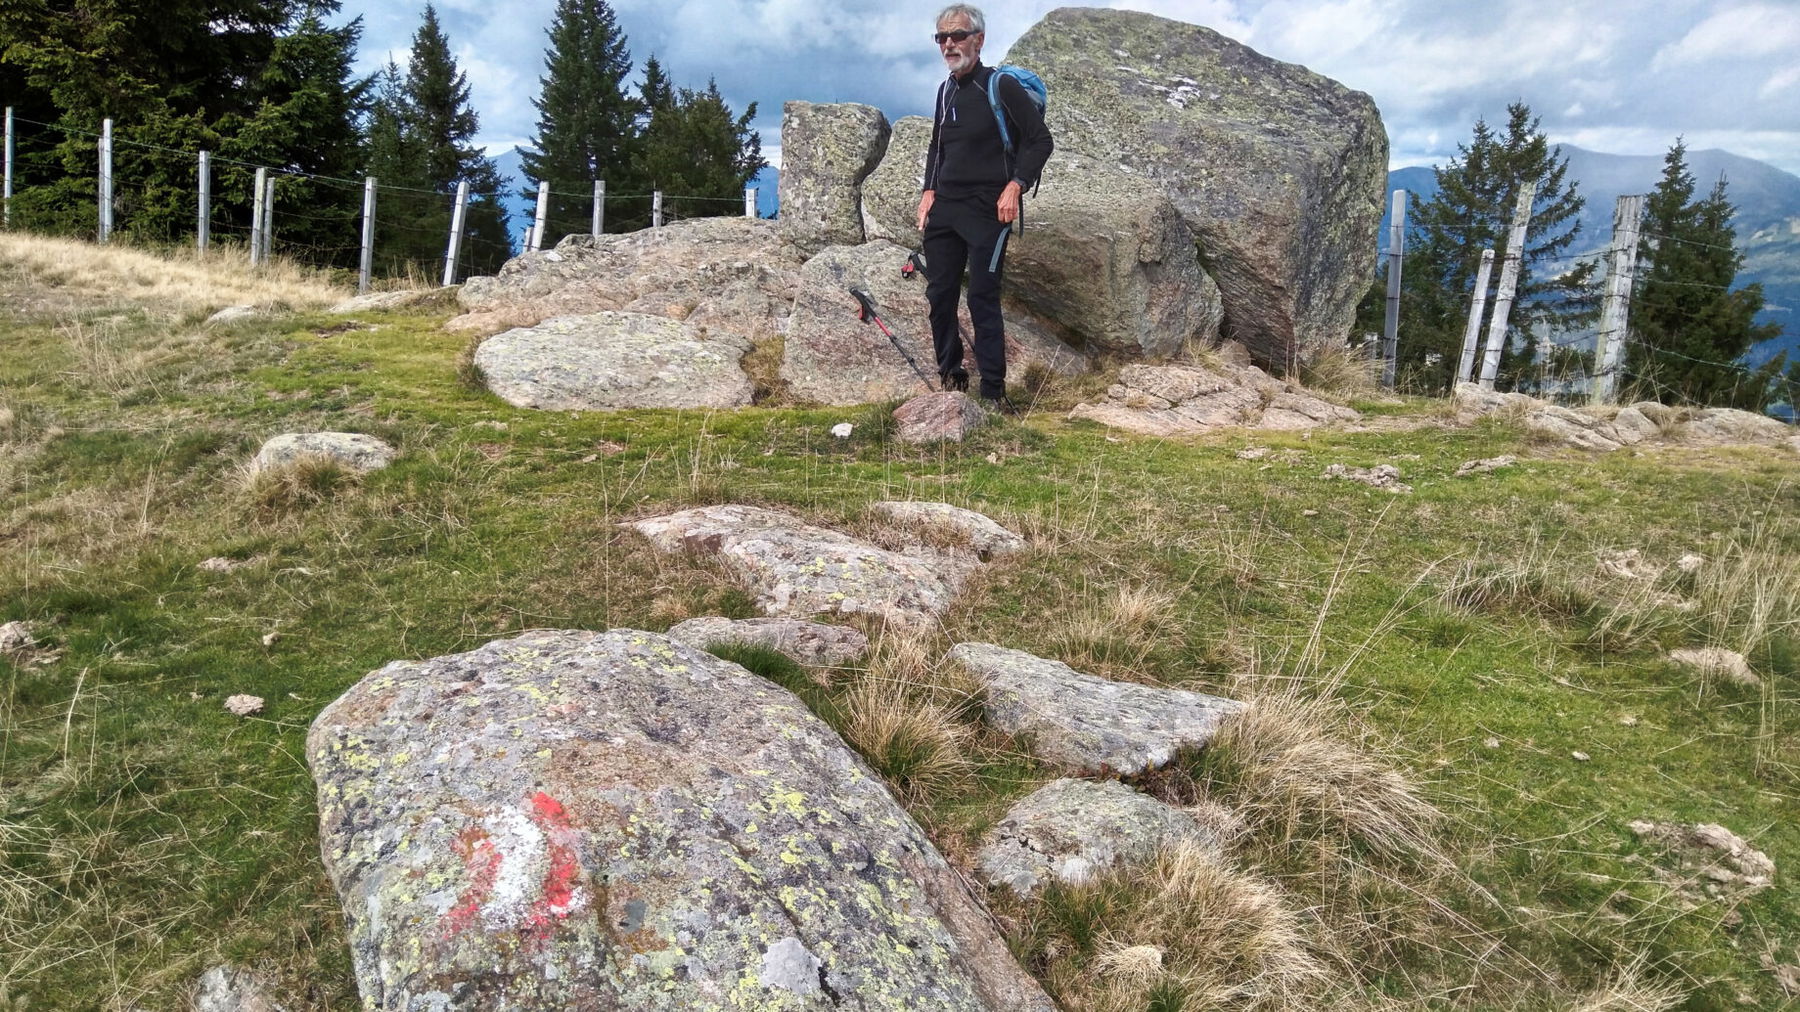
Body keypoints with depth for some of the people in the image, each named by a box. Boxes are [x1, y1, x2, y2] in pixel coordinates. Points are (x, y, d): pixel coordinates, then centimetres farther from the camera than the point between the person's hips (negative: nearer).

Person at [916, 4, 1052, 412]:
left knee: (982, 300, -9)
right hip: (943, 208, 7)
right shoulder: (946, 90, 14)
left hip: (987, 210, -7)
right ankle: (950, 374, 23)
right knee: (939, 294, 7)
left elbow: (1040, 140, -7)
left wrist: (1015, 185, -17)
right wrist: (929, 190, 13)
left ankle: (993, 392, -2)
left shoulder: (1002, 87, -7)